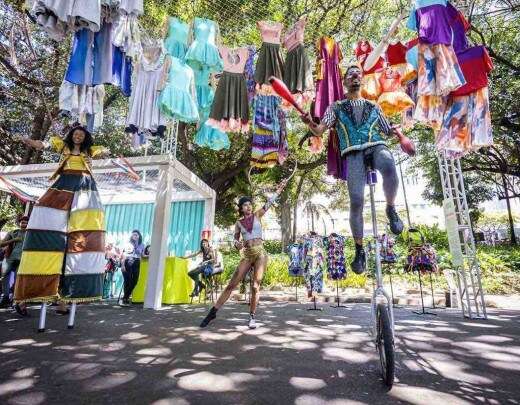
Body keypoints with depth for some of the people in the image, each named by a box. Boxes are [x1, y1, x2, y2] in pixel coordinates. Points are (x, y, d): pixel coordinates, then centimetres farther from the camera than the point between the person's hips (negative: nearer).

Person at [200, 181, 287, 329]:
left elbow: (269, 203, 2)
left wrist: (279, 190, -4)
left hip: (260, 252, -1)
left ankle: (252, 317, 9)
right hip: (247, 255, 1)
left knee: (256, 286, -4)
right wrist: (237, 244, -8)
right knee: (232, 284, -1)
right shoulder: (238, 223, 9)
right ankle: (213, 312, 7)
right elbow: (236, 239, 15)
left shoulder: (257, 215, 7)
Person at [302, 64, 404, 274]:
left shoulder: (373, 106, 28)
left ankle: (391, 209, -11)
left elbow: (388, 130, 29)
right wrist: (310, 123, -13)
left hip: (376, 146, 2)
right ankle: (359, 249, 0)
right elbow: (319, 131, 9)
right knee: (356, 201, -17)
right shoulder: (336, 107, 22)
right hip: (353, 152, -1)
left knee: (389, 167, -37)